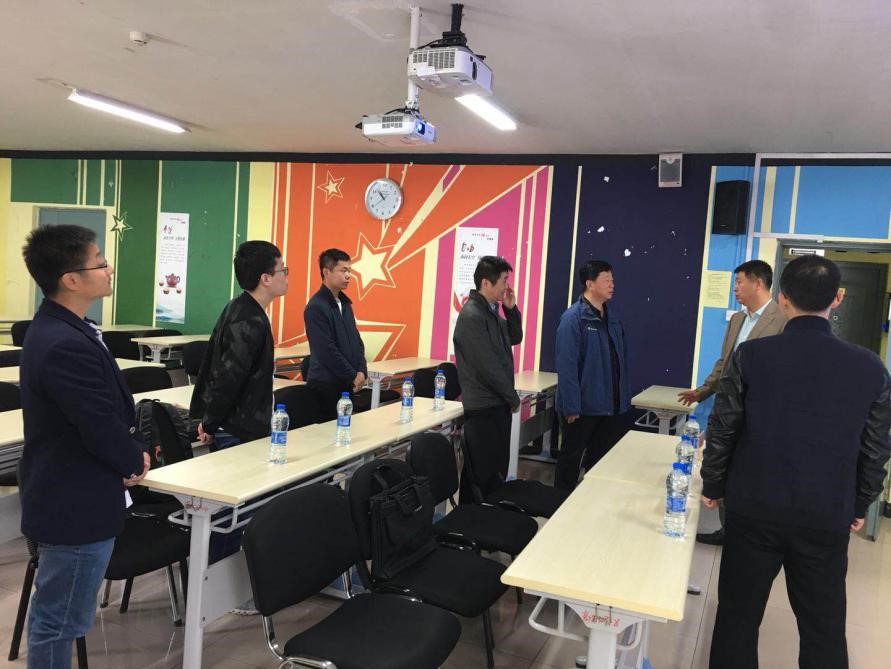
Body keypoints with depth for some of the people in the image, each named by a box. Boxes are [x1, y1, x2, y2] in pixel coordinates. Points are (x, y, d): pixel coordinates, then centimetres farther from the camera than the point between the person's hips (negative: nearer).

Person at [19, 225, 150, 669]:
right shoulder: (67, 346, -29)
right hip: (76, 506, -10)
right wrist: (136, 459, -6)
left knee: (52, 615, 25)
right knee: (60, 621, 8)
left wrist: (129, 452, -2)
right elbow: (104, 430, -26)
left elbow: (110, 409, 11)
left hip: (67, 498, 10)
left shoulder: (58, 329, 5)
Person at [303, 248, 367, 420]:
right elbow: (327, 351, -18)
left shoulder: (345, 303, 12)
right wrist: (353, 376, -11)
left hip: (347, 383, 8)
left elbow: (356, 340, 14)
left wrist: (362, 371, 0)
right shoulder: (316, 307, -15)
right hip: (325, 385, -8)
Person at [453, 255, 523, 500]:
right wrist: (513, 398, -11)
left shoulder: (492, 311, 11)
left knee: (498, 465, 15)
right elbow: (487, 365, -21)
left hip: (498, 404, 9)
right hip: (484, 407, -9)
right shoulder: (472, 315, -18)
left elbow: (515, 338, 20)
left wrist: (511, 309, 4)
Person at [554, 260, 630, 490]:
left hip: (612, 406, 7)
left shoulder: (613, 318, 9)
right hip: (583, 406, -7)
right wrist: (571, 407, -19)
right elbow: (567, 366, -18)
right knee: (571, 458, 8)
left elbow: (621, 360, 12)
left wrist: (624, 399, 10)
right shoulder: (573, 317, -14)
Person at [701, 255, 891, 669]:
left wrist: (712, 486, 10)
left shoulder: (751, 355, -10)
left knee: (738, 616, 12)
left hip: (755, 508, -1)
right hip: (828, 516, 2)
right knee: (824, 626, 16)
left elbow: (723, 430, -5)